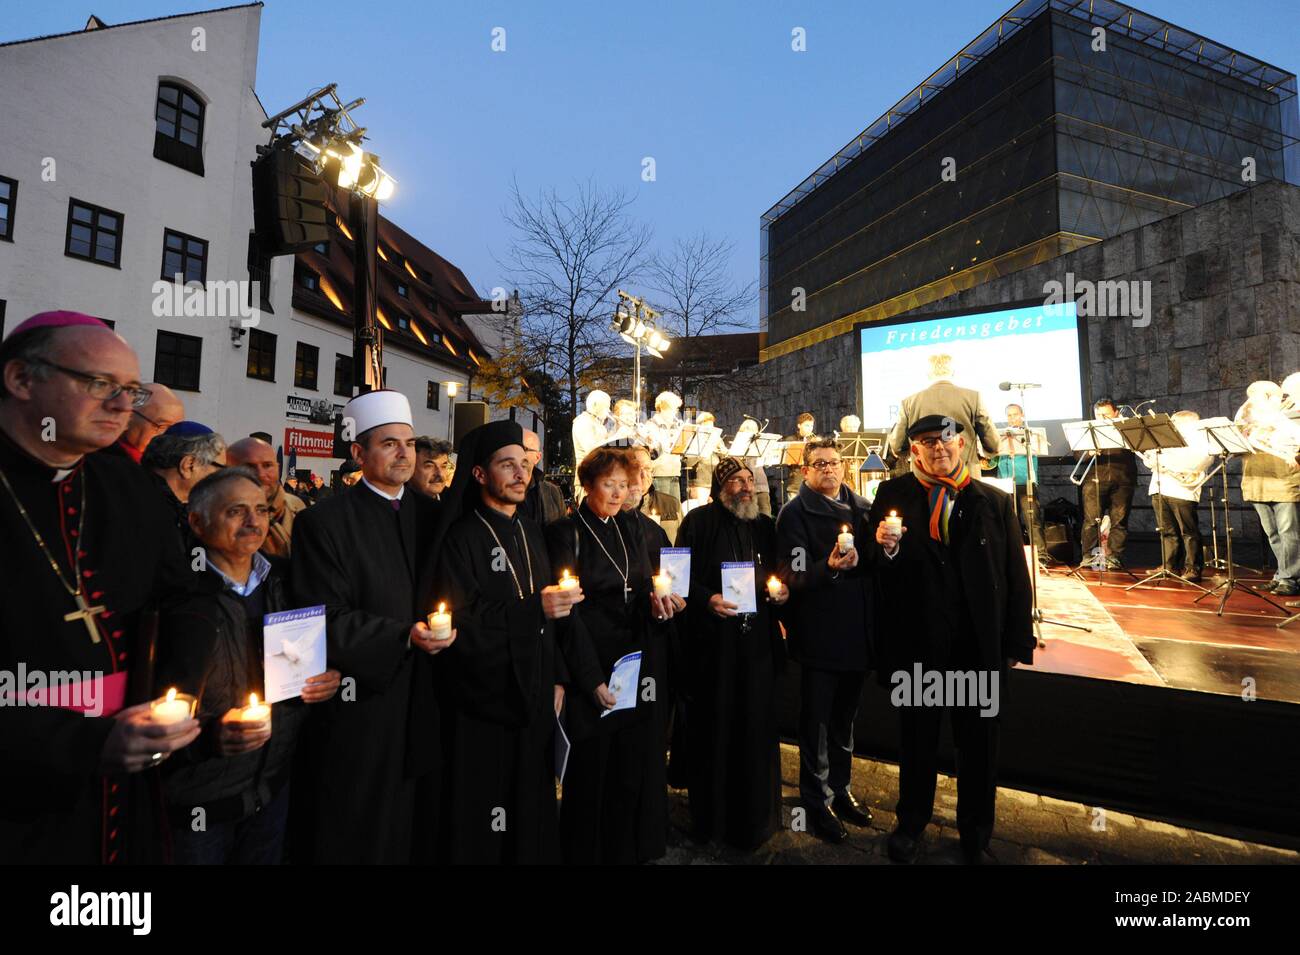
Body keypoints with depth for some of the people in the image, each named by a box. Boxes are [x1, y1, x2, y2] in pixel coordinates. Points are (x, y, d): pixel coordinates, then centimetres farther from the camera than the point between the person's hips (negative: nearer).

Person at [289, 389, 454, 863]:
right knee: (361, 833, 10)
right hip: (362, 704, -4)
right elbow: (326, 620, -11)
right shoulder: (324, 522, -7)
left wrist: (445, 627, -5)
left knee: (420, 827, 14)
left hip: (426, 698, 4)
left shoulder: (432, 514, 7)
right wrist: (403, 636, -20)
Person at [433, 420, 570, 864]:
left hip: (535, 700, 6)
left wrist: (555, 678, 10)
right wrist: (533, 608, -25)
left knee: (533, 812, 15)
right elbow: (458, 624, -19)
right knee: (481, 829, 6)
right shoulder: (461, 538, -12)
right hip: (483, 706, -6)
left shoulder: (531, 531, 9)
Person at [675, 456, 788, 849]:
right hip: (713, 641, -4)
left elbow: (778, 572, 20)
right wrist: (706, 599, -20)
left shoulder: (765, 526, 13)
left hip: (758, 642, 4)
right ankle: (712, 816, 26)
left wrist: (783, 590, -1)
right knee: (714, 725, 6)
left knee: (757, 726, 10)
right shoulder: (699, 521, -2)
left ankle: (755, 816, 30)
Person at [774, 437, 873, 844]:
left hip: (857, 631, 6)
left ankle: (839, 789, 38)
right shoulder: (795, 513, -8)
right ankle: (817, 800, 25)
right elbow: (794, 577, -15)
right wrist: (829, 567, -32)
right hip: (819, 634, -6)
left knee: (845, 718, 20)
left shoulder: (862, 507, 10)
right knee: (817, 722, 7)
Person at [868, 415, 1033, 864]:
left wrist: (1017, 643, -2)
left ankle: (976, 835, 39)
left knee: (978, 745, 17)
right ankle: (911, 824, 38)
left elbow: (1016, 577, 1)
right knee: (917, 741, 16)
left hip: (979, 646, 1)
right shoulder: (893, 495, -2)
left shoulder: (995, 501, 1)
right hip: (916, 644, -1)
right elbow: (874, 568, -2)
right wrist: (884, 548, -24)